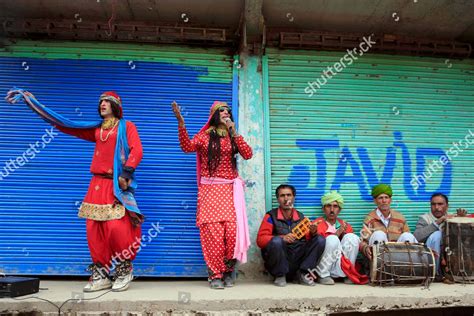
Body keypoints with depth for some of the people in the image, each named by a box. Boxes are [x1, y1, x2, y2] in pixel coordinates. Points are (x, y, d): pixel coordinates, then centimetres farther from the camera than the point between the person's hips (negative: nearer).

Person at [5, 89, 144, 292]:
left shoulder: (126, 126, 5)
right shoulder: (96, 130, 19)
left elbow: (137, 151, -8)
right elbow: (64, 124, 22)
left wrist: (126, 173, -22)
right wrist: (30, 100, 24)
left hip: (117, 186, -6)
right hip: (97, 185, 6)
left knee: (116, 228, -15)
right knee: (94, 230, 1)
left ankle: (125, 270, 5)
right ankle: (100, 276, 10)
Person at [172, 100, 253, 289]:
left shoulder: (234, 137, 14)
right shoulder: (205, 135, 7)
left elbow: (248, 155, -1)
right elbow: (187, 147, -11)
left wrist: (234, 133, -6)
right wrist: (181, 122, -19)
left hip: (230, 189, 2)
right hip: (210, 189, -2)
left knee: (232, 231, -8)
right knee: (213, 232, -7)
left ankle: (228, 271, 10)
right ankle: (215, 274, 5)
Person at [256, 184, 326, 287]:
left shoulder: (301, 216, 10)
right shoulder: (271, 216, -2)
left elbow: (308, 239, 9)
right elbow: (260, 239, -11)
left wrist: (313, 232, -14)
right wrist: (282, 237, -26)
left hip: (298, 258, 3)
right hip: (279, 262, -3)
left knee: (320, 240, -9)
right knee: (276, 241, -32)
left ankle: (302, 273, -2)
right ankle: (280, 276, -7)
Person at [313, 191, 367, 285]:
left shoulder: (345, 225, 13)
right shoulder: (317, 224, -1)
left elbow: (352, 243, 10)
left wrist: (344, 234, -9)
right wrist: (337, 233, -20)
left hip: (339, 269, 4)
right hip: (322, 267, -4)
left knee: (352, 237, -12)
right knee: (332, 239, -27)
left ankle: (348, 274, -6)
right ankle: (323, 275, -14)